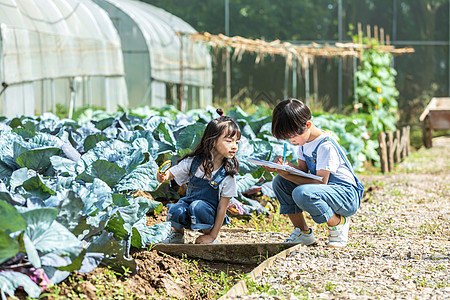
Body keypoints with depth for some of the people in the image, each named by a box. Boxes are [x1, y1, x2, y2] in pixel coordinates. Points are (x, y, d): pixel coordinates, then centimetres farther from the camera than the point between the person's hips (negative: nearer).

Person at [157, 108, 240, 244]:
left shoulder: (228, 173, -14)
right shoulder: (193, 162, -9)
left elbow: (222, 207, -12)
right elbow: (171, 174, 3)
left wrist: (212, 235, -13)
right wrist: (163, 177, -23)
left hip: (208, 213, -2)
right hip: (188, 202, 2)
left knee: (198, 206, -34)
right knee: (176, 210, -30)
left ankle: (207, 234, -7)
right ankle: (177, 233, 3)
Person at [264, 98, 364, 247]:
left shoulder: (326, 146, -23)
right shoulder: (304, 140, 5)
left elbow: (321, 182, -25)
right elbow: (303, 170, 7)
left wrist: (287, 174, -29)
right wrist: (286, 165, -15)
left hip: (347, 195, -9)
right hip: (323, 190, 9)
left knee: (302, 193, -35)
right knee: (279, 182, -2)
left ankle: (339, 223, -10)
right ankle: (302, 232, 5)